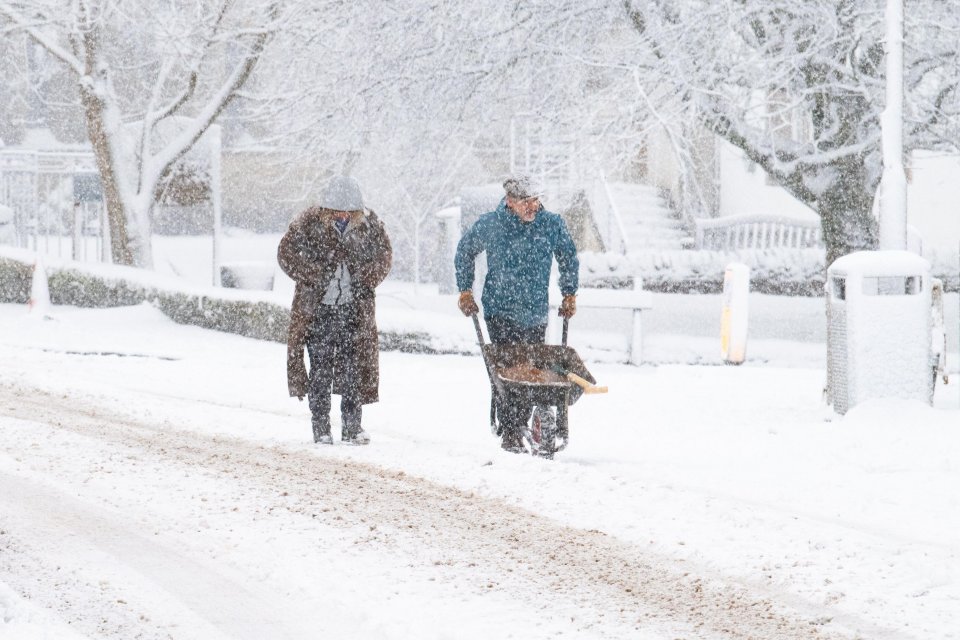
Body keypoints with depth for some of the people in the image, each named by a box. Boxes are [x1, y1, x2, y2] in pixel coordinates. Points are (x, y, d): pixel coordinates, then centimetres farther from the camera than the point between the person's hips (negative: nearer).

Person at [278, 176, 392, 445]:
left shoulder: (369, 224, -2)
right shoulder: (309, 223, -10)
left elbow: (383, 255, 10)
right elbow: (287, 253, -6)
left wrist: (367, 280, -5)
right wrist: (314, 277, -13)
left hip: (355, 309, 2)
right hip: (318, 309, -2)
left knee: (354, 367, 3)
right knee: (321, 369, -1)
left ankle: (352, 426, 11)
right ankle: (321, 428, 5)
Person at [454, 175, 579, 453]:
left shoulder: (552, 224, -1)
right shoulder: (489, 225, -4)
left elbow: (569, 259, 16)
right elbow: (464, 252, 14)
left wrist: (569, 295, 15)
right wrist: (465, 291, 15)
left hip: (536, 314, 2)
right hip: (500, 312, -2)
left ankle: (520, 426, 19)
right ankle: (509, 433, -11)